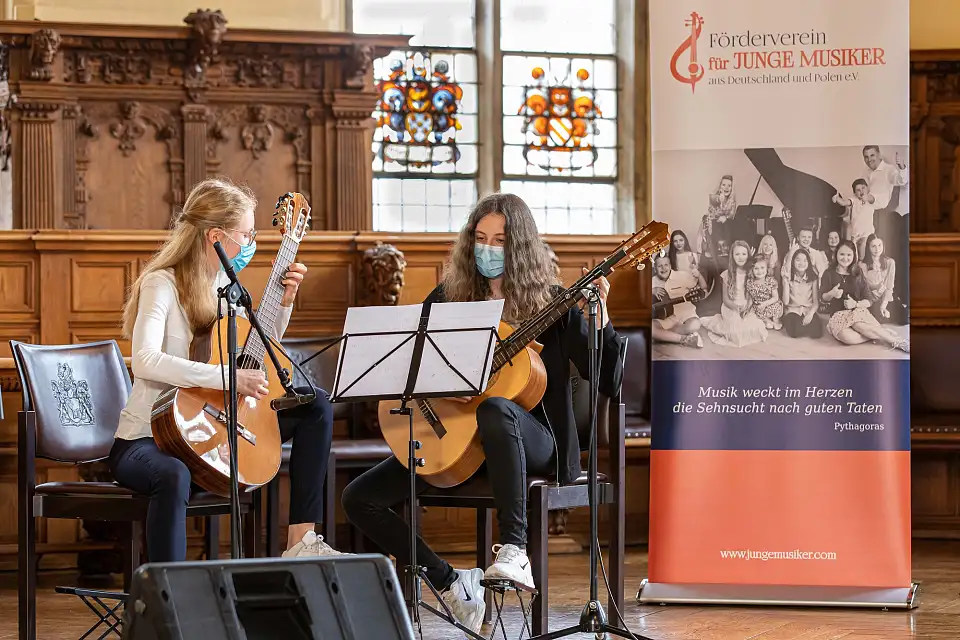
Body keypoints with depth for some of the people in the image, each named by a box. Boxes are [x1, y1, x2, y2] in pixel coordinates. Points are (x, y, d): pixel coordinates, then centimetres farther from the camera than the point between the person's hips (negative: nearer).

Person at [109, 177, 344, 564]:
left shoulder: (222, 282, 8)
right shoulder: (162, 283, -16)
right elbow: (145, 361, -33)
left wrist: (285, 301, 7)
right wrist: (229, 377, -35)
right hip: (146, 439, -8)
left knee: (316, 408, 3)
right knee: (174, 475, -43)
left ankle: (301, 540, -1)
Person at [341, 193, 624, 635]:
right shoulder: (450, 297, 8)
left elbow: (609, 382, -7)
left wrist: (600, 322, -22)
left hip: (533, 442, -5)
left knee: (493, 408, -42)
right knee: (360, 499, -11)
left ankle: (514, 549, -44)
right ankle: (450, 582, -2)